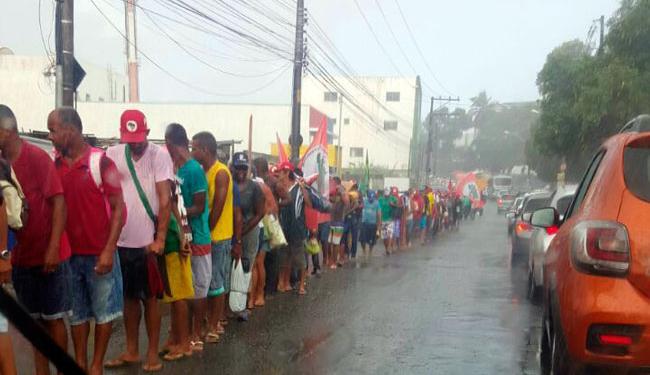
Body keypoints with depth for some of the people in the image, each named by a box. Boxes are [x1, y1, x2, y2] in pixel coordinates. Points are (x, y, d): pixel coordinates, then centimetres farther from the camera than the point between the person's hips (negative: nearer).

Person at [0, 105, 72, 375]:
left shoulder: (37, 157, -12)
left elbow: (59, 203, -14)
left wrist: (53, 248, -18)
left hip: (48, 255, -5)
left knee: (53, 318, 5)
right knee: (33, 319, 12)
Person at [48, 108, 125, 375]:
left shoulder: (100, 162, -10)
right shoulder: (54, 165, 4)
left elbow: (119, 208, -10)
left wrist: (109, 250, -15)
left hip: (99, 253, -4)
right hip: (69, 253, 4)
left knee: (104, 311, 7)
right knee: (77, 313, 13)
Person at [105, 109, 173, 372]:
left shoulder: (159, 155, -7)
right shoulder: (112, 154, 3)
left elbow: (165, 200, -10)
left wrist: (160, 239, -14)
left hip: (147, 241, -3)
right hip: (120, 240, 4)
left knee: (149, 297, 6)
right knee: (129, 296, 14)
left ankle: (153, 353, 17)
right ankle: (131, 351, 26)